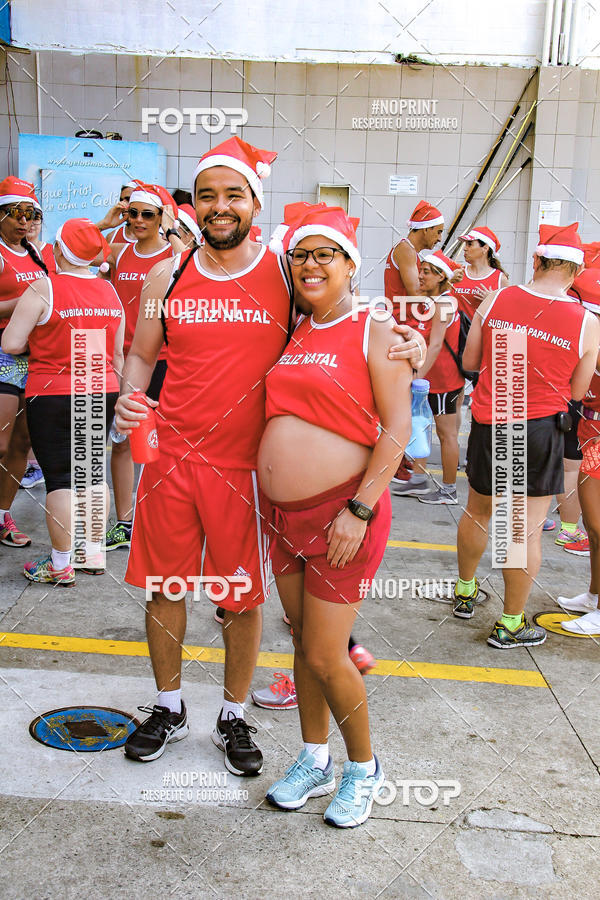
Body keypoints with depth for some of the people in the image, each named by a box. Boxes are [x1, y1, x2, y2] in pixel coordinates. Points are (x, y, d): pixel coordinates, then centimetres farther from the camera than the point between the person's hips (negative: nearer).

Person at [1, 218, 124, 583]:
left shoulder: (44, 289, -11)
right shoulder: (110, 291, 6)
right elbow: (119, 354, 10)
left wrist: (37, 338, 8)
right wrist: (115, 397, 19)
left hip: (53, 395, -5)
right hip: (101, 392, 5)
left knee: (58, 477, 1)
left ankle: (60, 565, 9)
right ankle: (94, 552, 24)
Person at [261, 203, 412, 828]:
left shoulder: (374, 334, -7)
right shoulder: (293, 336, 12)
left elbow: (396, 429, -12)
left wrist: (360, 509, -19)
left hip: (341, 512, -6)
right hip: (284, 515, 7)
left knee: (325, 656, -1)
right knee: (302, 642, 16)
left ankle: (363, 768, 24)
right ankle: (314, 761, 34)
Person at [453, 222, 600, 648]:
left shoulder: (495, 300, -5)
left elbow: (470, 361, 5)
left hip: (489, 423, 3)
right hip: (540, 429, -3)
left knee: (478, 513, 21)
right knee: (526, 529, 6)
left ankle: (465, 592, 40)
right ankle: (510, 624, 18)